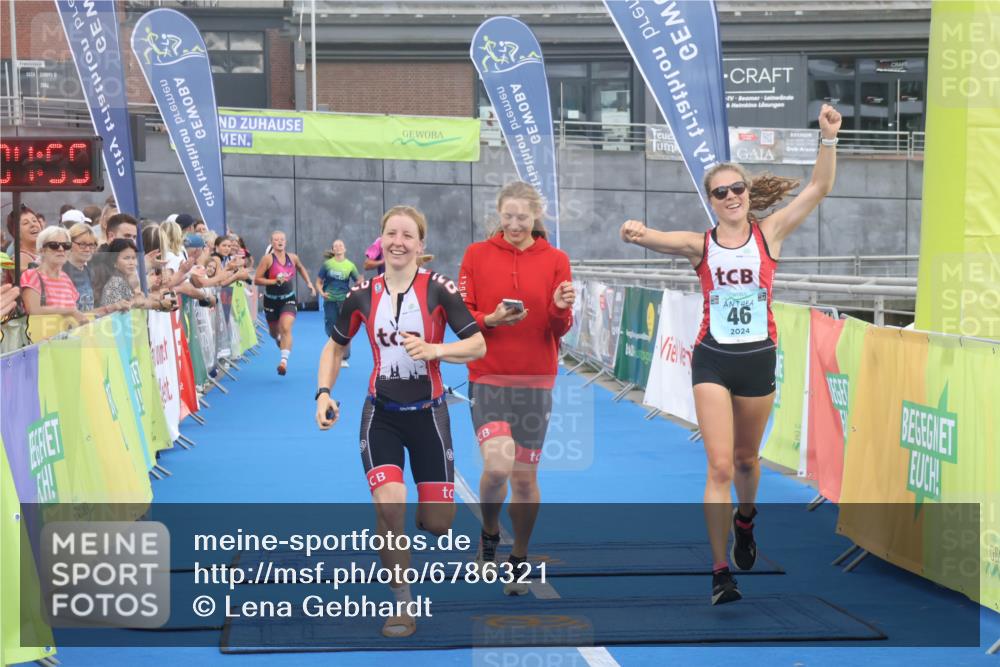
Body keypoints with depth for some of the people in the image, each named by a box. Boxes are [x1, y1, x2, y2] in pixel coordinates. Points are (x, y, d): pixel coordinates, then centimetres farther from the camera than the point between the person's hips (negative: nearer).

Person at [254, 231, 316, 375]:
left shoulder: (292, 258, -1)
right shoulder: (268, 259, -13)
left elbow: (301, 268, 22)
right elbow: (257, 280, -16)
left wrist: (309, 283, 14)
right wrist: (275, 281, -25)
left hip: (288, 299, 1)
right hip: (271, 300, -1)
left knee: (286, 328, -20)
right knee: (274, 332, 17)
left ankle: (284, 360, -25)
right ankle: (278, 338, 55)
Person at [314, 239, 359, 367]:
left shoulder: (350, 265, 2)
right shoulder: (327, 264, 2)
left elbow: (359, 281, 7)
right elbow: (318, 282, 6)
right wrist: (322, 292, -11)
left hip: (345, 300, 0)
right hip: (330, 300, 0)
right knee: (331, 330, 4)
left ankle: (344, 358, 5)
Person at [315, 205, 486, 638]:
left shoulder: (438, 289, -10)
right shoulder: (362, 294, -2)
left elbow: (478, 345, -10)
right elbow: (336, 346, 13)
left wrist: (434, 350, -26)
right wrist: (324, 393, -2)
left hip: (428, 413, -1)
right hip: (382, 414, 1)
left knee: (438, 523, 1)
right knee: (389, 504, -20)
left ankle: (417, 517, 43)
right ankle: (402, 606, -3)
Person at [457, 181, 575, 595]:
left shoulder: (555, 260, 3)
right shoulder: (477, 255, 1)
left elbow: (560, 330, 3)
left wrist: (561, 309, -19)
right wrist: (491, 320, -18)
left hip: (535, 380, 2)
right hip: (488, 377, -1)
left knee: (525, 476, 5)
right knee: (498, 464, -20)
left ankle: (519, 560, 25)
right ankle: (489, 533, 10)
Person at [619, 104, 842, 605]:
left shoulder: (769, 234, -2)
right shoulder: (700, 245, -3)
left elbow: (818, 189, -10)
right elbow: (657, 238, -21)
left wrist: (829, 138, -23)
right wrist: (638, 234, -44)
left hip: (758, 360, 1)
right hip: (712, 361, -1)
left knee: (746, 459, 19)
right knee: (719, 466, -10)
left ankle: (745, 520, 52)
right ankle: (721, 573, -4)